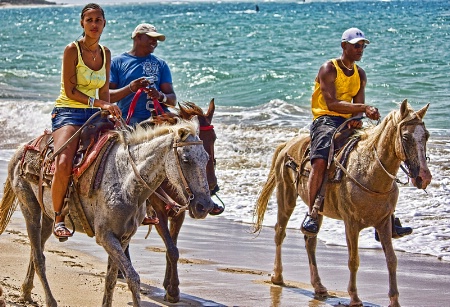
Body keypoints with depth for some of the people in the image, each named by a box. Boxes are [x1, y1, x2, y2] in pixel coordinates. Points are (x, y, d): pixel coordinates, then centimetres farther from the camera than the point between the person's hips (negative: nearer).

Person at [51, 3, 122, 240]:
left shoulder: (105, 53, 11)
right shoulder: (72, 50, -8)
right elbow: (70, 91, -12)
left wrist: (109, 112, 0)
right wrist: (99, 103, -18)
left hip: (93, 115, 6)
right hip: (68, 112, -6)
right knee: (64, 164, -30)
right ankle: (58, 218, -14)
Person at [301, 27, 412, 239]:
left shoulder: (360, 74, 15)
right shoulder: (328, 70, -6)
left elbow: (357, 105, 8)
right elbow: (331, 104, -18)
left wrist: (357, 118, -16)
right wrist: (363, 108, -25)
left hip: (349, 123, 7)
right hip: (325, 120, -7)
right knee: (320, 161, -34)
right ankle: (312, 214, -27)